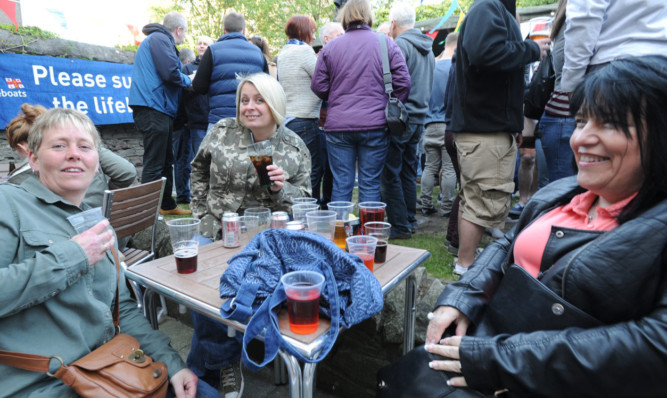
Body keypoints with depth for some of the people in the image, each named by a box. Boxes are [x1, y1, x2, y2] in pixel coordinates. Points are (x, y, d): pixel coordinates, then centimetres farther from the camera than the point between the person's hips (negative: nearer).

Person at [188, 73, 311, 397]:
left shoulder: (295, 149, -2)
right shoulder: (222, 131, 2)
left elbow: (303, 201, 2)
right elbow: (199, 170, 17)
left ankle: (206, 368, 13)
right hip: (214, 231, 2)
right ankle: (226, 365, 11)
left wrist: (281, 189, -19)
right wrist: (201, 211, 9)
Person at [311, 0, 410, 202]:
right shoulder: (387, 44, 4)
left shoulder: (329, 48, 5)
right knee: (370, 184, 6)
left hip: (338, 126, 1)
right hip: (375, 125, 0)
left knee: (341, 185, 7)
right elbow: (402, 83, 1)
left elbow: (319, 87, 5)